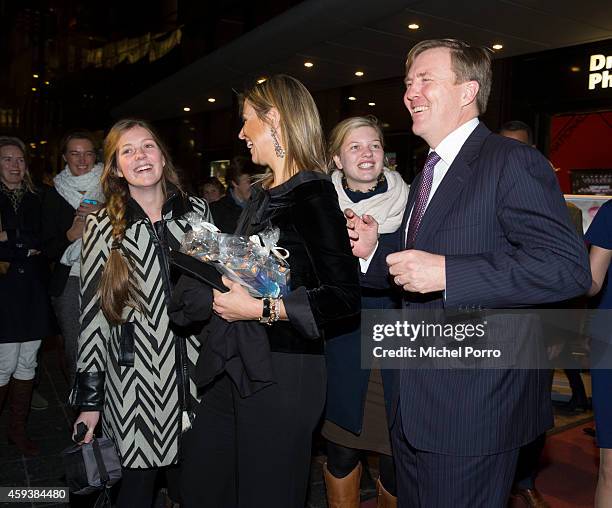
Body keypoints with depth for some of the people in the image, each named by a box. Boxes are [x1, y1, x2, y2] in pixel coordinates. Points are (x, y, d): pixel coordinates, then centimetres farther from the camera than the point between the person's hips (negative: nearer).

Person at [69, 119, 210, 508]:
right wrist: (89, 399, -2)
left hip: (195, 373, 2)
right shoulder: (103, 226, -2)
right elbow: (93, 315, -2)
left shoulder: (197, 211, 3)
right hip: (134, 380, -2)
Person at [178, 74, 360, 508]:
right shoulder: (263, 194, 12)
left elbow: (344, 296, -21)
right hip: (236, 366, 9)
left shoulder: (313, 196, -16)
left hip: (283, 371, -9)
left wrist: (260, 309, -21)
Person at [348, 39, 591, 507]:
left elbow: (569, 267, -24)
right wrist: (372, 253, 2)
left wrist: (446, 273, -28)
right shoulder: (429, 173, 15)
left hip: (473, 410, -9)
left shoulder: (511, 162, -14)